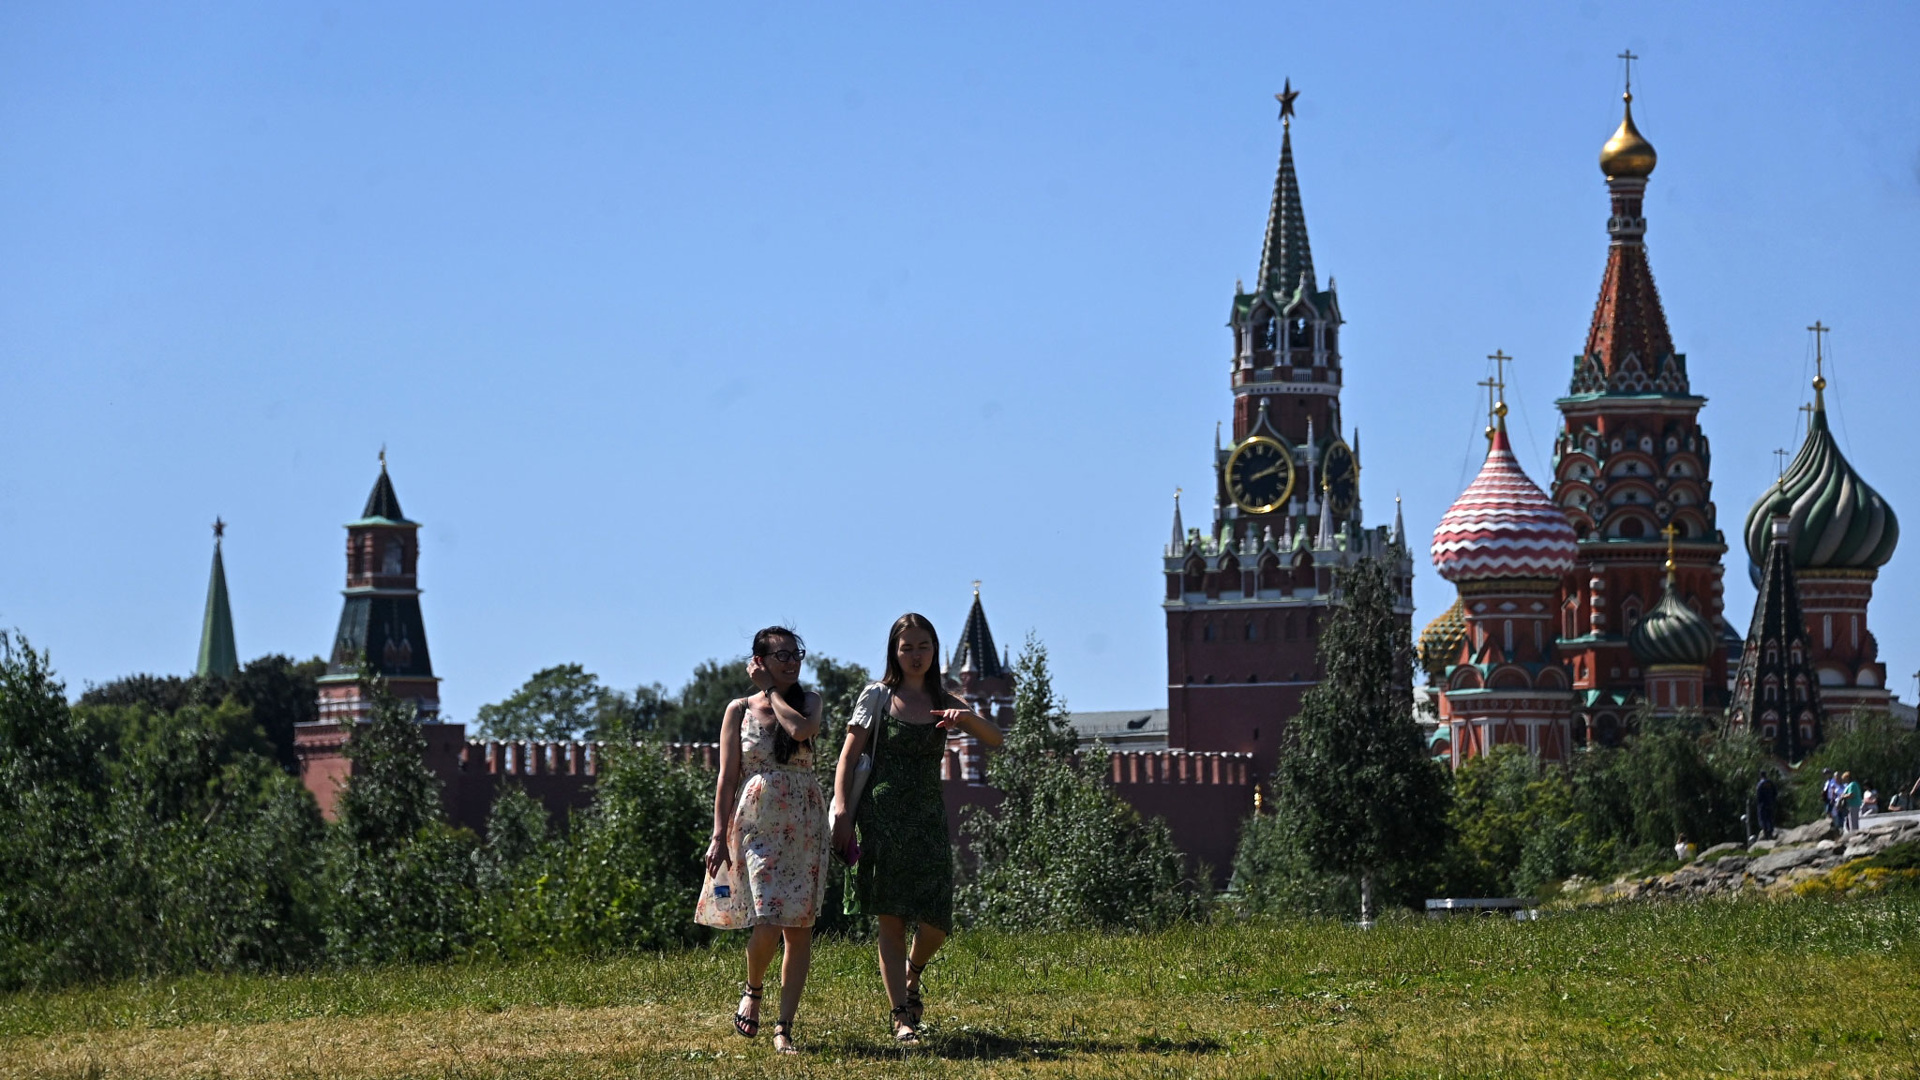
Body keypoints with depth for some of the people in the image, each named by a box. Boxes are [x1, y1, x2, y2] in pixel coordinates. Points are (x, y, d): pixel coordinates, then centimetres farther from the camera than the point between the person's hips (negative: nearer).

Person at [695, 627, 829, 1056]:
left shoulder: (808, 701, 8)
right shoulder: (740, 710, 5)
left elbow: (801, 729, -18)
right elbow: (727, 777, 3)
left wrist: (772, 691, -4)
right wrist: (719, 835, -4)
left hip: (805, 827, 2)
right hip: (757, 824, -2)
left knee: (800, 927, -1)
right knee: (769, 922, -15)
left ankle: (784, 1028, 4)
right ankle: (753, 991, 15)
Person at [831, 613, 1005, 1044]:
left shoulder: (943, 702, 11)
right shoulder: (878, 696, 3)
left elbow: (994, 739, 1)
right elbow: (848, 758, 0)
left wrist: (967, 717, -19)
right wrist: (842, 811, -12)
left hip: (929, 818, 3)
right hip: (882, 817, -3)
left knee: (936, 922, -3)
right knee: (891, 920, -4)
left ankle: (911, 978, 28)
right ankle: (901, 1016, 0)